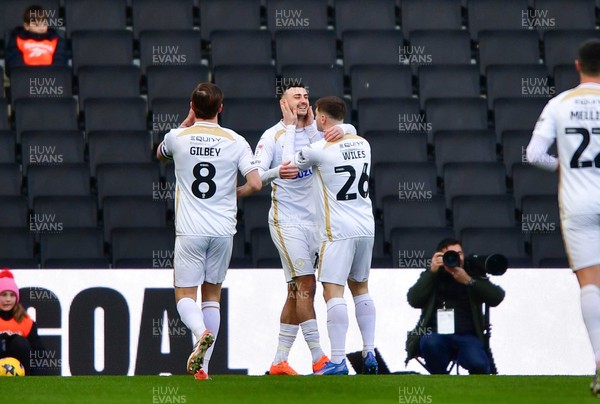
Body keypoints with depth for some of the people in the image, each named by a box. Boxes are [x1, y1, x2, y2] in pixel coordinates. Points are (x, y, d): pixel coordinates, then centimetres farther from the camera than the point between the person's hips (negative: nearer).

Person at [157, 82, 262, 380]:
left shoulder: (178, 137, 0)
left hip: (189, 232, -1)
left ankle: (201, 332, -30)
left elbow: (160, 154, 26)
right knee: (212, 295, 14)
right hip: (223, 230, 1)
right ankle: (203, 366, 8)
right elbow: (255, 184, -9)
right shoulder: (235, 141, -1)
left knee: (185, 296, 3)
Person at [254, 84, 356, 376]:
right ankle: (318, 358, -9)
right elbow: (254, 176, -17)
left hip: (311, 220, 7)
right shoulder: (273, 136, -8)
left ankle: (279, 361, 12)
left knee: (296, 291, 8)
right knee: (306, 286, -11)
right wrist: (277, 172, -36)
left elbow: (351, 129, 4)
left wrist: (340, 130, -17)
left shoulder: (314, 130, 9)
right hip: (286, 221, -7)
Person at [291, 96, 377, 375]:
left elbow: (290, 163, 3)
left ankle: (338, 361, -16)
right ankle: (369, 355, 18)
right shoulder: (362, 144, 7)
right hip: (366, 227, 7)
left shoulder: (320, 149, -13)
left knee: (333, 292, -8)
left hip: (338, 233, -7)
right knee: (361, 289, 18)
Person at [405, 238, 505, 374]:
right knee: (430, 342, -36)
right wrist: (432, 271, -5)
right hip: (437, 334, 0)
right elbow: (414, 300, -2)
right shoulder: (431, 276, 15)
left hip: (466, 336, 0)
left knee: (479, 364, -31)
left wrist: (468, 281, -10)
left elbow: (497, 297, -1)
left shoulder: (473, 275, 15)